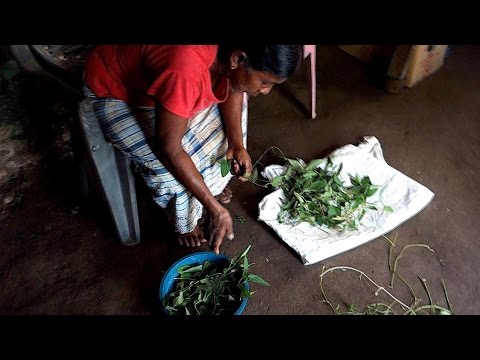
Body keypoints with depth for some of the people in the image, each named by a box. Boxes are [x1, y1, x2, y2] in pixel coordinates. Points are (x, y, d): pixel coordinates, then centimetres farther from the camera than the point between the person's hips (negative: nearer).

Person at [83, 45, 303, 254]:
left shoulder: (235, 52, -22)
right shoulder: (185, 72, -43)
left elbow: (232, 89, -2)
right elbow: (169, 150, -34)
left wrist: (237, 144, -14)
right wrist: (214, 209, -28)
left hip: (154, 71, 7)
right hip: (113, 92, -7)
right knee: (171, 166, -21)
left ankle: (211, 183, 23)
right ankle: (184, 222, 10)